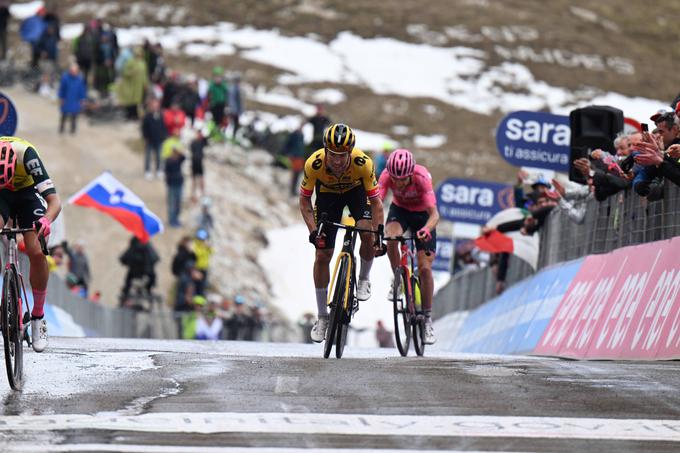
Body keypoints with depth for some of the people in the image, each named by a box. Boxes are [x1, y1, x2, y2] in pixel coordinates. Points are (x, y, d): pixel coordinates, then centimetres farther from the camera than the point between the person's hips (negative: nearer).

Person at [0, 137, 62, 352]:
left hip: (27, 192, -1)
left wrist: (46, 220, -59)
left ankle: (38, 316, -1)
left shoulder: (26, 154, -37)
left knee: (36, 253, -19)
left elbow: (55, 202, -38)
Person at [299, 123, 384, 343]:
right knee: (322, 254, -3)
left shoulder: (363, 163, -37)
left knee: (368, 234, -27)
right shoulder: (314, 164, -36)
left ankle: (363, 279, 5)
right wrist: (313, 231, -33)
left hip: (356, 190, -1)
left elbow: (375, 201, -27)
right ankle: (322, 317, 10)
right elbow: (304, 200, -21)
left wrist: (379, 234, -36)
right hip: (328, 193, 1)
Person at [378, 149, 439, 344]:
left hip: (422, 214, -2)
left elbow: (434, 214, -39)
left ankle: (427, 319, 5)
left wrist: (426, 229, -59)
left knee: (424, 267, -8)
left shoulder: (422, 177, -35)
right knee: (391, 237, -34)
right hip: (400, 210, 2)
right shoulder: (387, 175, -29)